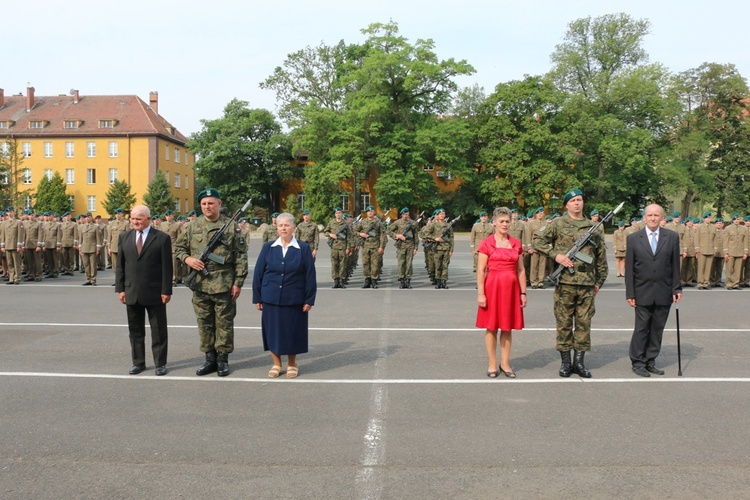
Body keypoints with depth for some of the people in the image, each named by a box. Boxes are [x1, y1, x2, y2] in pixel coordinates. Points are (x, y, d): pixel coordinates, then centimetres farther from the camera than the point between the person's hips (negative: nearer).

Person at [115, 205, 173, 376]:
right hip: (132, 293, 4)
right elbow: (119, 264, 8)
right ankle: (138, 362, 24)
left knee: (159, 330, 5)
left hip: (155, 293, -4)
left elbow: (167, 267, -6)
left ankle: (160, 363, 16)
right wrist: (120, 288, 2)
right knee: (135, 330, 12)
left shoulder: (162, 238, -5)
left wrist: (166, 290, -9)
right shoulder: (124, 237, 7)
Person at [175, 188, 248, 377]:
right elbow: (178, 247, 16)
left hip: (224, 285, -3)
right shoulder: (192, 226, 6)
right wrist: (187, 258, -6)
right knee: (204, 324, 11)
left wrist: (238, 282, -8)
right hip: (200, 284, 3)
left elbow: (241, 257, -3)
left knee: (224, 323, 5)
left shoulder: (231, 226, -2)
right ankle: (209, 358, 23)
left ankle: (222, 359, 17)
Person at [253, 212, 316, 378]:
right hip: (271, 298, 2)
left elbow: (310, 276, -3)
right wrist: (257, 298, 1)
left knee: (293, 331, 7)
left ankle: (292, 364, 25)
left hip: (294, 299, -1)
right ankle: (276, 363, 24)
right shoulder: (268, 247, 2)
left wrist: (309, 300, -6)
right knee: (272, 330, 8)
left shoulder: (304, 248, -3)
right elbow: (258, 273, 4)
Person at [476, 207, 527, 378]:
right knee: (491, 327, 3)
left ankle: (505, 363, 18)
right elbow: (480, 270, -6)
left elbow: (521, 270, 10)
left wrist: (523, 292, 6)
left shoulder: (516, 244, 8)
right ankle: (492, 364, 13)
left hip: (511, 287, 3)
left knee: (507, 327, 8)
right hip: (492, 287, -3)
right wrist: (480, 293, -12)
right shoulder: (486, 243, -3)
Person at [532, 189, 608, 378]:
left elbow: (601, 256, 17)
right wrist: (555, 255, -13)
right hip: (565, 281, -3)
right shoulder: (558, 224, 2)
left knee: (584, 322, 6)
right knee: (564, 322, 3)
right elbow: (537, 240, -2)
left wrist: (599, 281, 15)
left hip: (587, 283, 3)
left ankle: (579, 361, 16)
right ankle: (565, 361, 13)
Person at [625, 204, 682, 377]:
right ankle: (638, 362, 12)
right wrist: (630, 293, -4)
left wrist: (676, 288, 2)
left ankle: (651, 361, 18)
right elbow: (629, 268, 0)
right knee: (641, 328, 1)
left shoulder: (672, 237, 4)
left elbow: (675, 265, 6)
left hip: (664, 293, 2)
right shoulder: (633, 238, 1)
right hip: (643, 292, -2)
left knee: (657, 328, 7)